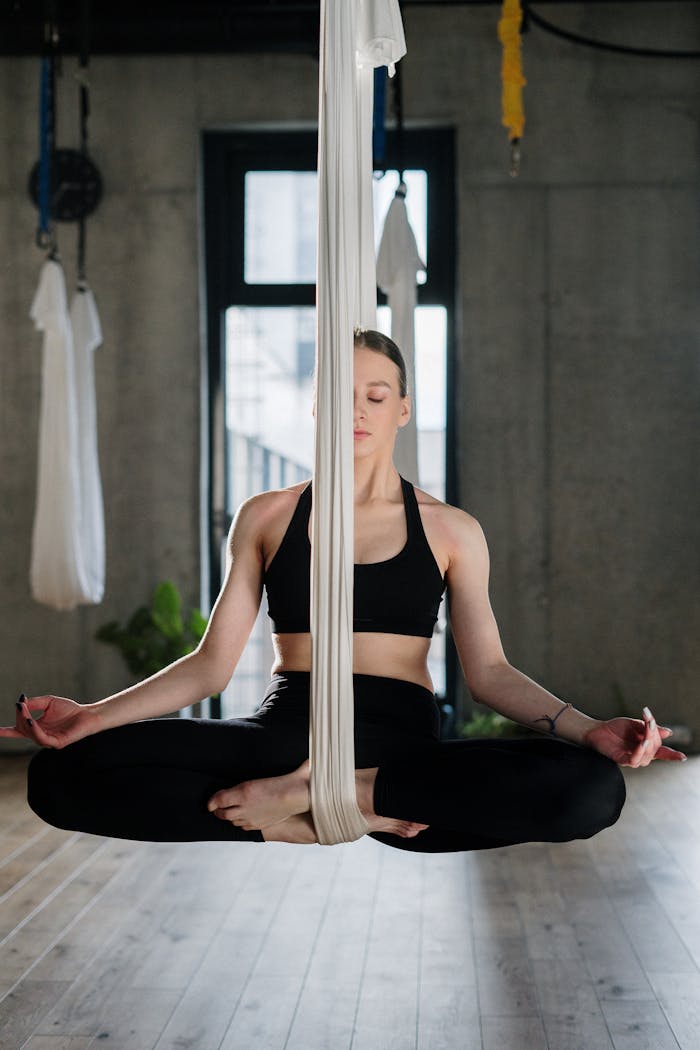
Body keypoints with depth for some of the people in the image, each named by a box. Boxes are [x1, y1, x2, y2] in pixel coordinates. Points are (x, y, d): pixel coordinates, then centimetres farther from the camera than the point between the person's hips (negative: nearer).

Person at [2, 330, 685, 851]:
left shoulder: (451, 531, 12)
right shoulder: (266, 517, 13)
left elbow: (488, 671, 6)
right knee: (61, 776, -26)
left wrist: (589, 729, -11)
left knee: (592, 788, -31)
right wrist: (92, 715, -7)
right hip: (285, 728, 0)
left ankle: (304, 797, -20)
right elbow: (211, 664, 8)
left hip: (400, 738, 0)